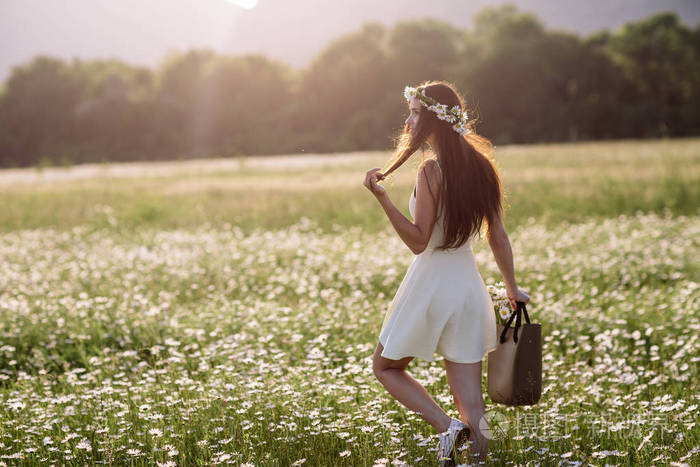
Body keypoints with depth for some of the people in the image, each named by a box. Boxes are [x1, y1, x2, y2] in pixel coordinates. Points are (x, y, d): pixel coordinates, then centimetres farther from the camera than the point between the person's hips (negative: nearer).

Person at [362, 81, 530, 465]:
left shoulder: (431, 170, -14)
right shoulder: (481, 167, 6)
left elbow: (418, 241, -17)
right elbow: (499, 239, 10)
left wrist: (383, 198, -23)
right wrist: (512, 289, 21)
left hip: (431, 282, -6)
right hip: (469, 284, 6)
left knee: (386, 367, 17)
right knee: (470, 407, 7)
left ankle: (446, 426, -4)